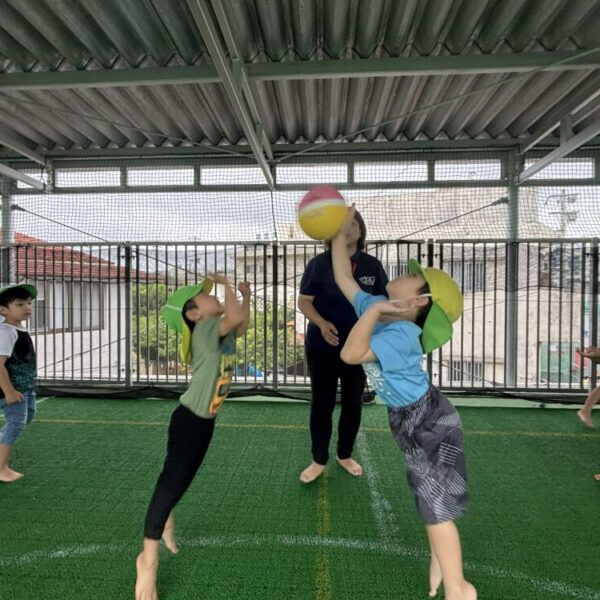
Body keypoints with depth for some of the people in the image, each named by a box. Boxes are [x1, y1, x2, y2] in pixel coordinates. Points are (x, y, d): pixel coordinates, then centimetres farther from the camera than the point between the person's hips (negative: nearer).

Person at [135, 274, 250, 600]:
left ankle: (166, 525, 49)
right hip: (189, 418, -9)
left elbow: (242, 325, 25)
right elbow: (235, 317, -38)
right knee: (172, 480, -1)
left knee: (182, 478, 25)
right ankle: (148, 558, 13)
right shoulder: (205, 329, -21)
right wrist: (226, 284, -23)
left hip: (206, 420, 9)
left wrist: (246, 296, 16)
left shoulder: (220, 330, 7)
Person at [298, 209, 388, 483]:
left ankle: (345, 455, 37)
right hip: (322, 348, -2)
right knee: (321, 403, 8)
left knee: (353, 403, 15)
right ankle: (319, 461, 27)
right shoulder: (319, 263, -7)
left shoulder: (372, 265, -1)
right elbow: (304, 301, -7)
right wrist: (321, 323, -24)